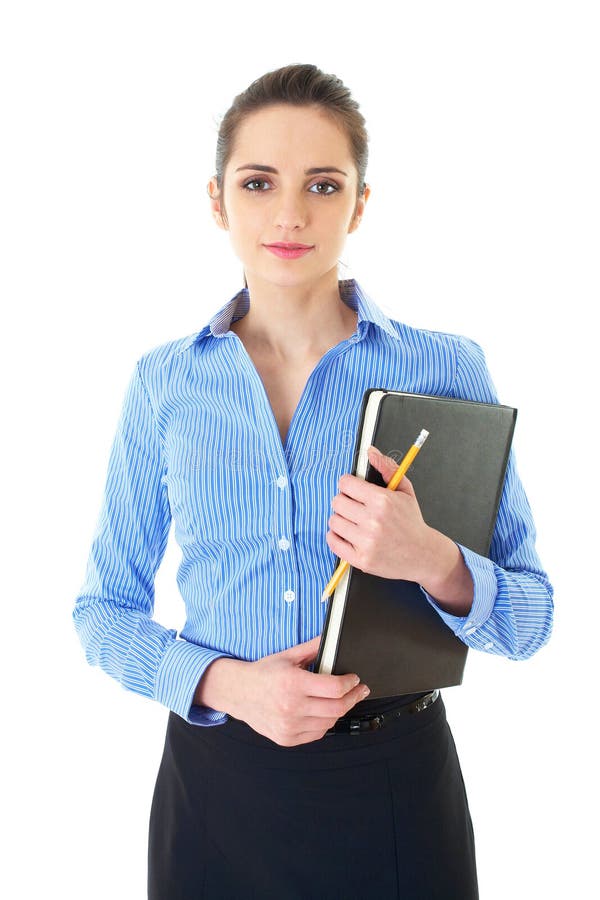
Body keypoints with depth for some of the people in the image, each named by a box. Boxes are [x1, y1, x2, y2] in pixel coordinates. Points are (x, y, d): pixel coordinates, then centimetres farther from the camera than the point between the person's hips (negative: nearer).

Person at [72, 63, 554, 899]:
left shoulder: (447, 368, -6)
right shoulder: (164, 382, -2)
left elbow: (530, 614, -3)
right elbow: (105, 607, 3)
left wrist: (434, 563, -24)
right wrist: (224, 683, -15)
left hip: (394, 777, 0)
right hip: (216, 777, 1)